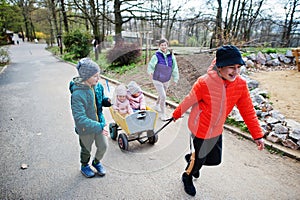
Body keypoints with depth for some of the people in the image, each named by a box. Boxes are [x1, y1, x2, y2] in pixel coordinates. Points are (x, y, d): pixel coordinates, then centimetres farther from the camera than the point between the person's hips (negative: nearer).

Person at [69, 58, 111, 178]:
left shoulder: (98, 86, -10)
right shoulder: (77, 94, -30)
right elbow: (79, 118, -33)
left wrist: (108, 101, -13)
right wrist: (98, 127, -37)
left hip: (99, 122, 5)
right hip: (85, 127, -5)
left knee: (103, 146, 16)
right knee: (86, 149, 19)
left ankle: (96, 162, 48)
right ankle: (84, 166, 50)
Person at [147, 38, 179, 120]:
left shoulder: (171, 56, -8)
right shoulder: (156, 56, -18)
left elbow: (174, 67, 0)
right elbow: (150, 66, -7)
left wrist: (175, 78, 3)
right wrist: (151, 73, -20)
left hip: (166, 80, 5)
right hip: (157, 80, -5)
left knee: (162, 95, 24)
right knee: (163, 97, -9)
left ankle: (156, 106, 52)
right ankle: (162, 113, 11)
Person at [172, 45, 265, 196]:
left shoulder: (241, 84, -12)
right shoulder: (205, 82, -27)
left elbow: (247, 110, -3)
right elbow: (188, 101, -12)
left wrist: (257, 135, -2)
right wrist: (176, 114, 4)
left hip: (217, 130, 5)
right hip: (200, 129, -5)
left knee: (215, 160, 18)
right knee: (198, 160, 14)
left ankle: (192, 158, 50)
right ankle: (187, 177, 49)